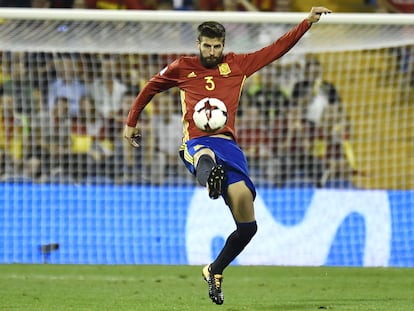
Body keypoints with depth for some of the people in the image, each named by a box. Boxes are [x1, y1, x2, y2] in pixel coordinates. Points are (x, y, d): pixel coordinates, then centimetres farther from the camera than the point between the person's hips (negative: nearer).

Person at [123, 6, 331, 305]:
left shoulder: (237, 65, 17)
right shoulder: (182, 67, 15)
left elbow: (277, 48, 16)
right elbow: (150, 88, 30)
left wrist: (308, 21, 11)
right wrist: (131, 122, 34)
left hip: (228, 143, 2)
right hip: (196, 143, -2)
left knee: (248, 225, -6)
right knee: (206, 158, -45)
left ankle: (215, 271, 15)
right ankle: (211, 181, -83)